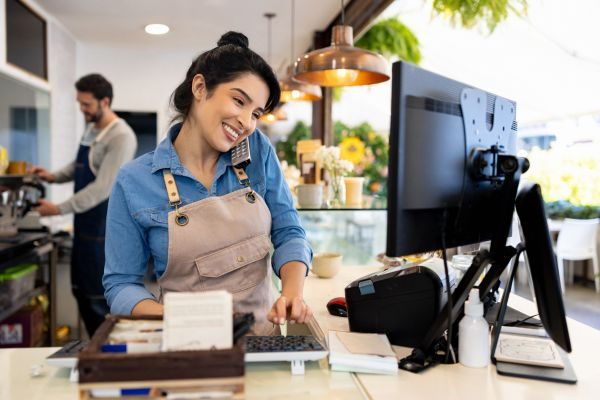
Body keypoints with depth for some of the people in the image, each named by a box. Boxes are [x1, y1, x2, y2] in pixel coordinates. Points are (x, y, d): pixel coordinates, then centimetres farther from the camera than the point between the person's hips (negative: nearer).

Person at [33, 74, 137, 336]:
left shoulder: (121, 137, -18)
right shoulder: (91, 129, 10)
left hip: (106, 230, -9)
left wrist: (60, 209, -18)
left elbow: (103, 188, -22)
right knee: (82, 292, 15)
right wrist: (54, 177, 6)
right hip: (85, 226, 9)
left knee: (101, 297, -1)